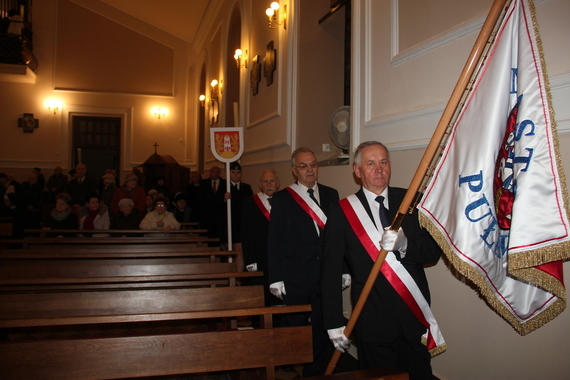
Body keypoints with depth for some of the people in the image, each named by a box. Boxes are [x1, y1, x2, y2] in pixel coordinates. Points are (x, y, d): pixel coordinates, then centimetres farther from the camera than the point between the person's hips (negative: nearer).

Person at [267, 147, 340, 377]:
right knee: (295, 330, 11)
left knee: (322, 331, 9)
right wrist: (276, 279, -8)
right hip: (295, 278, -2)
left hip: (327, 277, 3)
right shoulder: (282, 198, -2)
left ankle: (316, 372, 25)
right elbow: (275, 241, -4)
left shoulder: (331, 195, 7)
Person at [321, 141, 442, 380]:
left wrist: (404, 245, -21)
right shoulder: (342, 212, -5)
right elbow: (330, 271, -3)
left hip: (414, 315, 2)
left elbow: (434, 252, -1)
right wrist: (334, 323, -4)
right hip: (373, 320, -2)